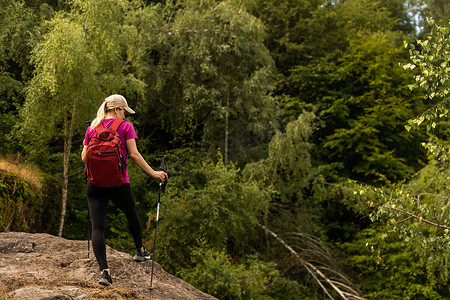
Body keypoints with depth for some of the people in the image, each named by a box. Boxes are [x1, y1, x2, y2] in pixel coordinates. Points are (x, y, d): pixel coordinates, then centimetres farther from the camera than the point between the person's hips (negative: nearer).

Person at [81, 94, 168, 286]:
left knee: (97, 227, -4)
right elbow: (134, 155, -6)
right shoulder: (125, 127, 0)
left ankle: (104, 270, -17)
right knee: (131, 214, 25)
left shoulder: (92, 128, 10)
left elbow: (84, 157, 10)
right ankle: (140, 251, 44)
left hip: (94, 183, 2)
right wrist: (152, 173, 0)